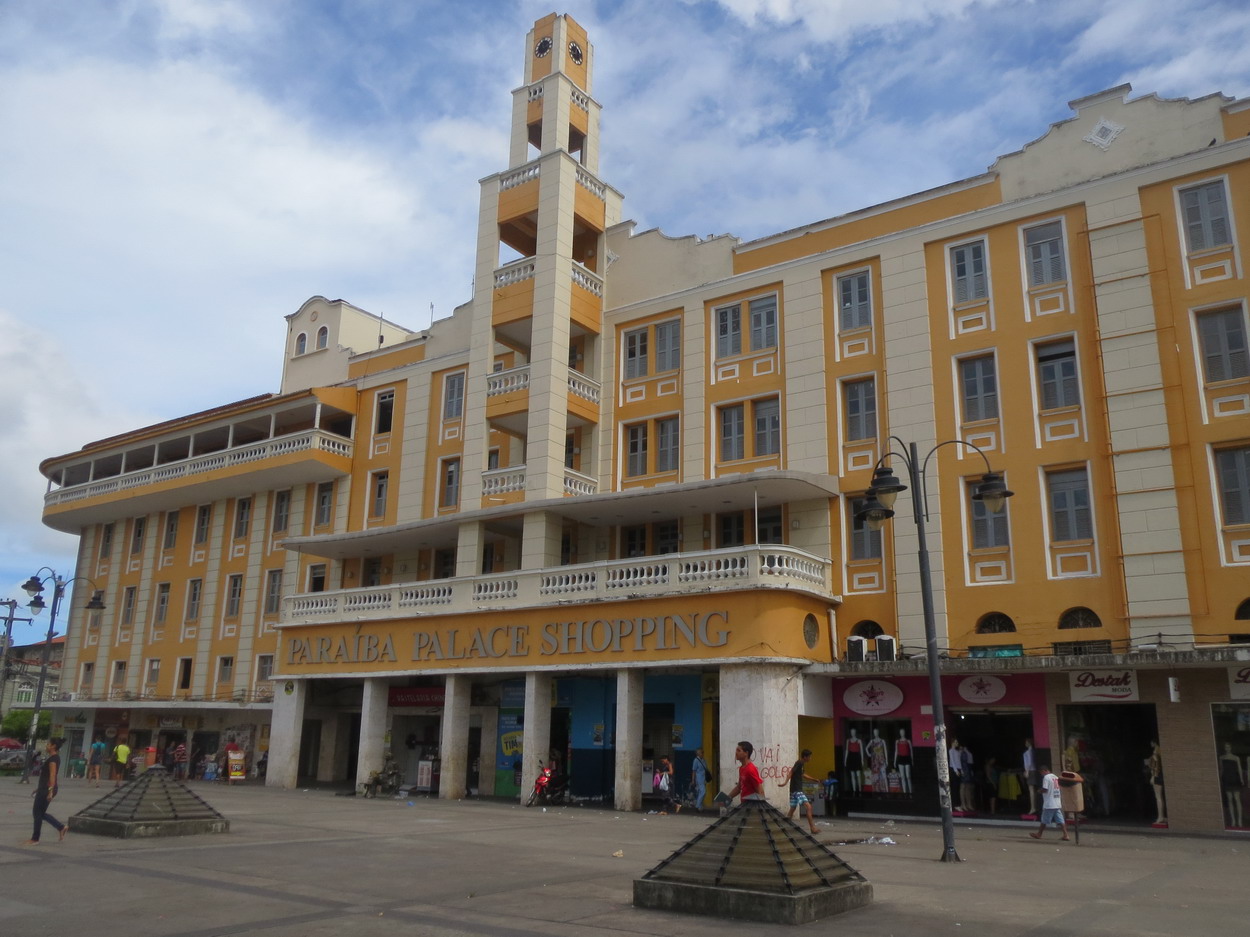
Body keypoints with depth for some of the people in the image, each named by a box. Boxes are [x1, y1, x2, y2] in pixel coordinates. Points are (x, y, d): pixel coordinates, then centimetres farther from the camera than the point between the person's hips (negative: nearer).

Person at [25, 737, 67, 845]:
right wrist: (38, 787, 24)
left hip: (46, 789, -10)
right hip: (43, 788, 10)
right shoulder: (54, 757, 15)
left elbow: (52, 775, -23)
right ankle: (61, 827, 12)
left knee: (37, 813, 1)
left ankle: (35, 839, 11)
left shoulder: (53, 758, -16)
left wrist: (50, 791, -28)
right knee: (41, 813, 14)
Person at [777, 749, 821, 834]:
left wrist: (814, 779, 37)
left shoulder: (802, 764, 15)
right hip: (796, 790, -10)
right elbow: (791, 772, -27)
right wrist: (785, 782, -40)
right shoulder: (799, 763, -14)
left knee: (792, 809, 15)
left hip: (796, 790, 10)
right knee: (808, 807, -17)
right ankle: (813, 828, -20)